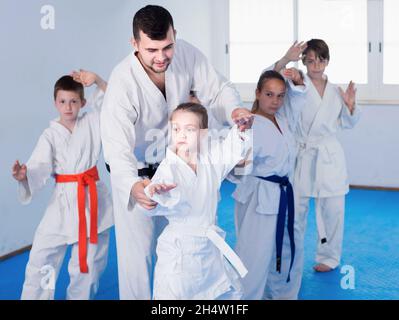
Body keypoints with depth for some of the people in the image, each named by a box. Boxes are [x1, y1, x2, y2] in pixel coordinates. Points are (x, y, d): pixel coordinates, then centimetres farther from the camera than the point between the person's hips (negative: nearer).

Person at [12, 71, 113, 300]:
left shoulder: (92, 122, 3)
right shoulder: (50, 136, -2)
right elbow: (40, 167, -13)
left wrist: (98, 81, -21)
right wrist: (25, 176, -35)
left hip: (93, 198, 1)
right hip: (63, 200, -1)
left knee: (90, 259, 11)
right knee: (42, 255, -3)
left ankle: (81, 295, 30)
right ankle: (36, 296, 13)